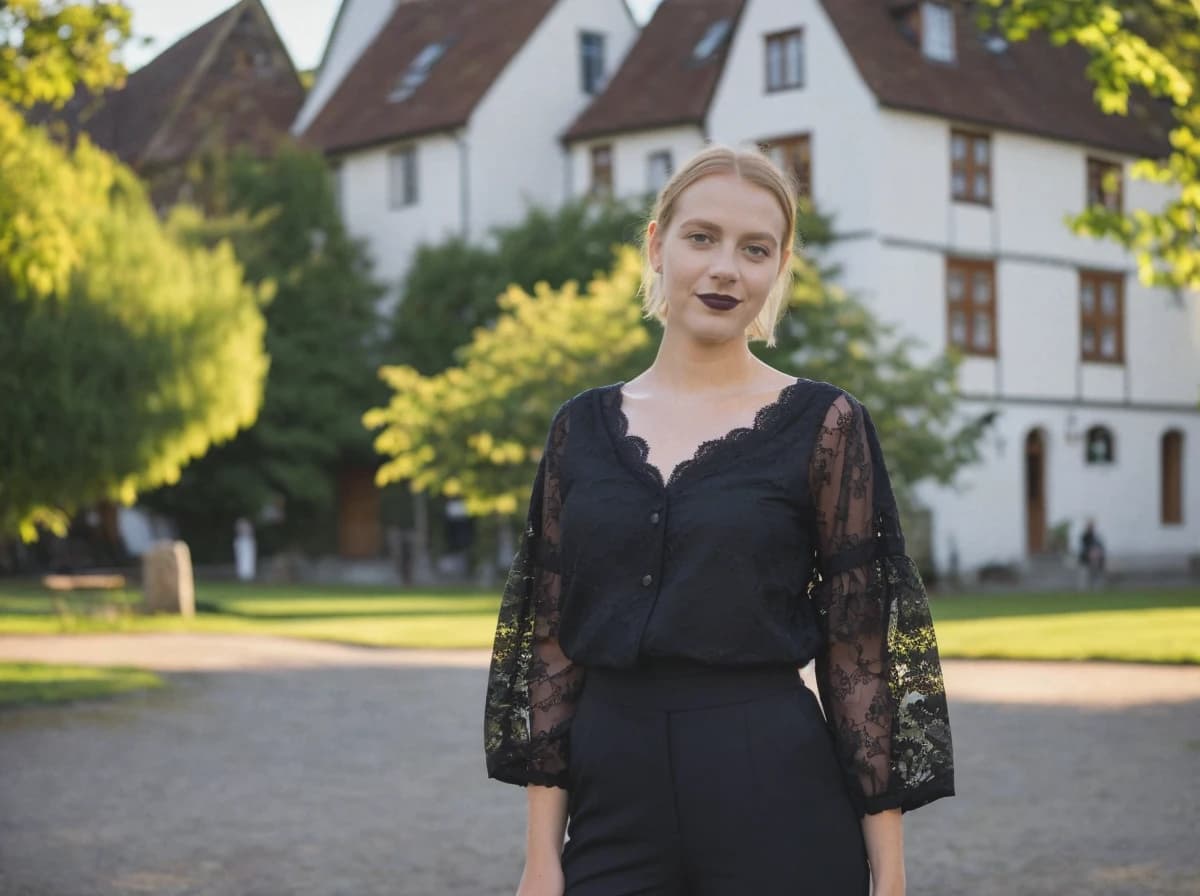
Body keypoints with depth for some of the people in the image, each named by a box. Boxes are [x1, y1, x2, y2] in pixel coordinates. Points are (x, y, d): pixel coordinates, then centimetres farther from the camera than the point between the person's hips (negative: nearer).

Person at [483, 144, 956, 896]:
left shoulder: (823, 422, -2)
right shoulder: (584, 427, 6)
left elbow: (860, 649, -3)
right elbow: (552, 641, 7)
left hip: (776, 804, -3)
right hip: (614, 801, 3)